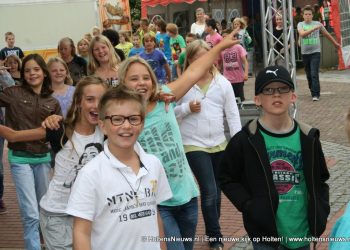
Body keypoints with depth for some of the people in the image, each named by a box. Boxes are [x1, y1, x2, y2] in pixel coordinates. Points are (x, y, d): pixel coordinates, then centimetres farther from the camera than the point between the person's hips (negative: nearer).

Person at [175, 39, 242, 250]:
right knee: (209, 191, -8)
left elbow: (233, 114, 2)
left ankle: (213, 230, 34)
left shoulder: (223, 83, 1)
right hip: (194, 145, -4)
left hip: (219, 143, 4)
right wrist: (187, 108, -18)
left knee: (216, 190, 15)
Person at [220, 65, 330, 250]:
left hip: (302, 231, 3)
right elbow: (227, 178, 0)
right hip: (265, 232, -3)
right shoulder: (245, 140, -8)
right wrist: (248, 206, -12)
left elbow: (320, 180, 11)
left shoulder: (308, 138, 0)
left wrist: (321, 212, -1)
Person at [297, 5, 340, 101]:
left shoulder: (317, 23, 4)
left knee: (314, 74, -13)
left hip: (315, 52, -2)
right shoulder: (300, 24, 2)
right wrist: (314, 28, -25)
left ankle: (316, 94, -13)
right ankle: (313, 91, 27)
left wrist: (335, 43, 28)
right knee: (309, 75, 11)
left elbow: (327, 34, 17)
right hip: (305, 53, 2)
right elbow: (302, 34, -19)